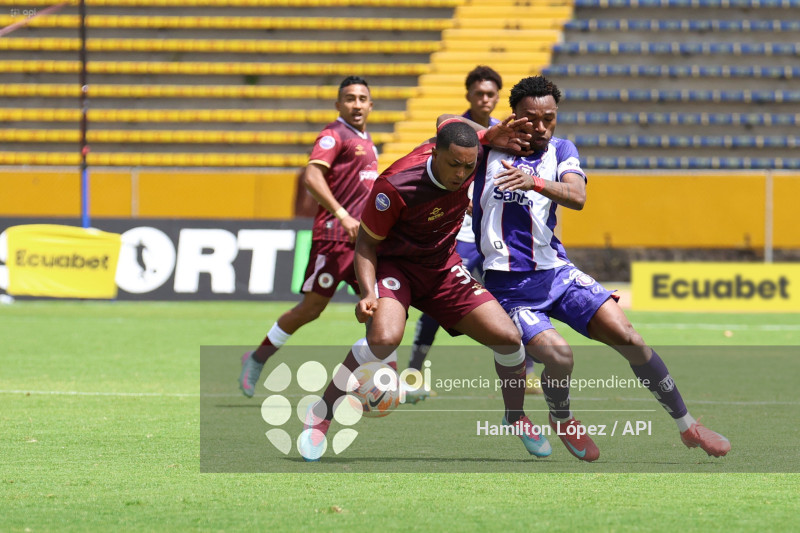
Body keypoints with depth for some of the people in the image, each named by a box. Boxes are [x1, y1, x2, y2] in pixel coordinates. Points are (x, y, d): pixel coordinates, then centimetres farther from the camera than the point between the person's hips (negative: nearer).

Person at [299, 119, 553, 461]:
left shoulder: (469, 157, -15)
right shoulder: (395, 186, -30)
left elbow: (447, 122, 10)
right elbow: (366, 243, -16)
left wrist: (488, 136, -2)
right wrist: (368, 293, -30)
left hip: (443, 266, 5)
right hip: (394, 264, -5)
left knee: (508, 338, -5)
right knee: (385, 337, -34)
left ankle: (516, 417, 24)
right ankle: (320, 415, -15)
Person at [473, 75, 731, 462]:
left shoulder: (560, 151, 8)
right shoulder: (491, 144, 5)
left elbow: (576, 197, -12)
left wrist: (534, 182, -31)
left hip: (555, 270, 3)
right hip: (507, 282, -3)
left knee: (626, 336, -13)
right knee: (558, 356, -24)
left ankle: (687, 426, 1)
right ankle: (561, 419, 10)